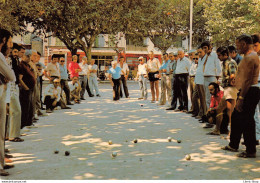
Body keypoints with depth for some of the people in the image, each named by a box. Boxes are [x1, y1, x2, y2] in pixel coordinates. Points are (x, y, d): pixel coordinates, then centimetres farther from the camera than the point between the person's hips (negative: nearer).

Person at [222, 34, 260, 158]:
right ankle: (233, 145, 29)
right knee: (236, 118, 18)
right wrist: (241, 96, 21)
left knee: (246, 121, -6)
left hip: (249, 93, -11)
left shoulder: (249, 58, -17)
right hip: (248, 92, 11)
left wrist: (240, 98, -23)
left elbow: (247, 80, -22)